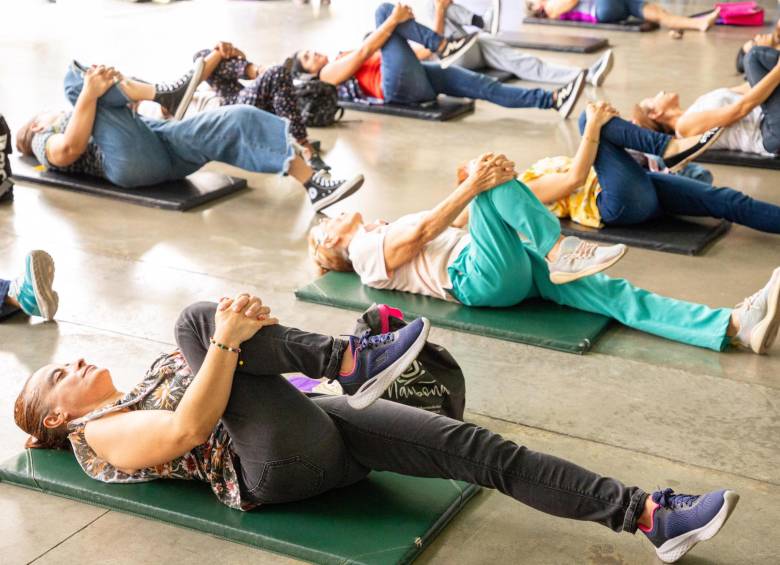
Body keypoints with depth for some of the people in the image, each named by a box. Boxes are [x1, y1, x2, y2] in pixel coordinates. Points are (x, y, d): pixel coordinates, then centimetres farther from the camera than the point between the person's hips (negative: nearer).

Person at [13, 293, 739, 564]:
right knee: (197, 319, -19)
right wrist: (226, 339, -18)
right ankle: (352, 357, -21)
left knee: (474, 444, -12)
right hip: (281, 465, -7)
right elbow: (189, 430, -13)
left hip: (320, 427, 7)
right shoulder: (103, 435, 6)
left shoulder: (142, 389, 31)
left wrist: (245, 325, 4)